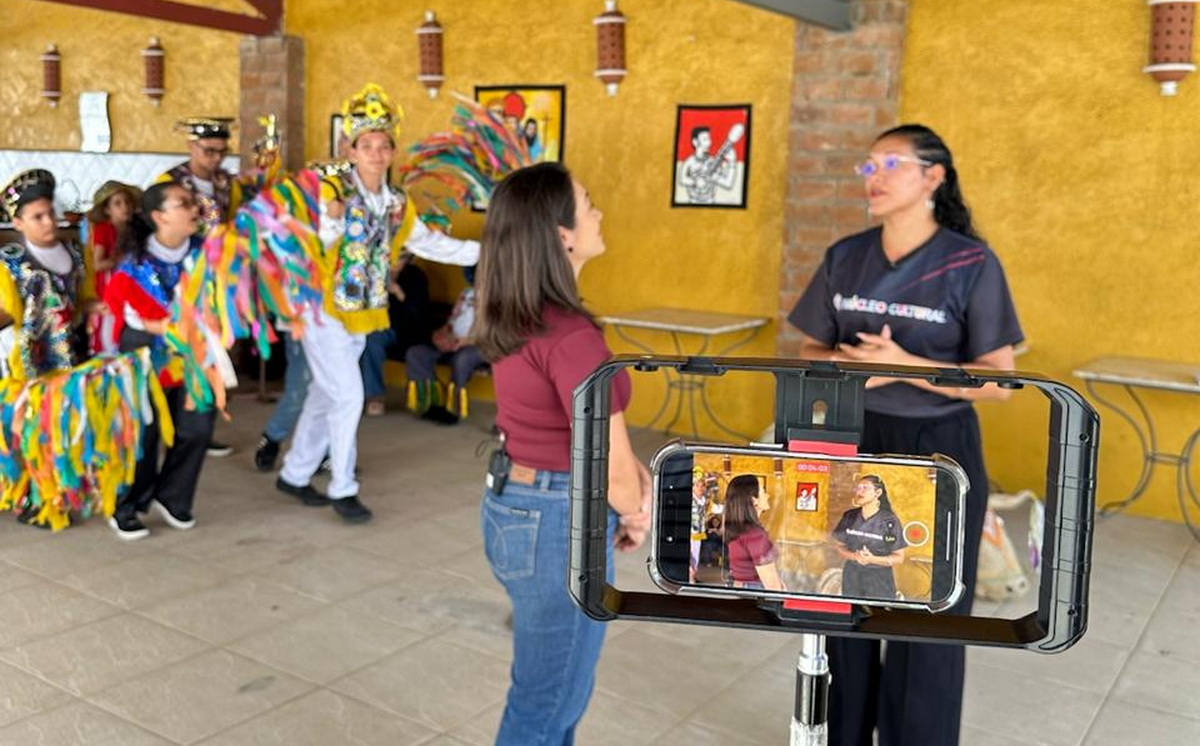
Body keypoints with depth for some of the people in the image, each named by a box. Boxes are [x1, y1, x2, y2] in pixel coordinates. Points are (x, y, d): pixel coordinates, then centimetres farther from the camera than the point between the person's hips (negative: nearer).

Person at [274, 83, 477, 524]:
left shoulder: (397, 205, 5)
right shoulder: (332, 193, -14)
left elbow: (429, 243, 10)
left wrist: (483, 251, 8)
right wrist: (332, 222, -36)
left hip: (361, 315, 6)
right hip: (325, 310, -6)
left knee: (324, 397, 15)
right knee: (348, 397, -8)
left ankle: (294, 475, 31)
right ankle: (342, 488, 7)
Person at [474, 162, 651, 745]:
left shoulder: (511, 319, 3)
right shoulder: (571, 335, -25)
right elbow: (612, 473, -21)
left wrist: (636, 472, 3)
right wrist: (636, 515, 0)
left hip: (515, 505, 9)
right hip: (559, 523, -9)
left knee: (557, 689, 26)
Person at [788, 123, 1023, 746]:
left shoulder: (972, 265, -11)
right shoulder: (845, 257, 2)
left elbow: (998, 381, -11)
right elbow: (811, 351, 8)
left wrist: (905, 366, -24)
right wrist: (847, 362, -15)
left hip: (935, 453, -4)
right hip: (852, 444, 4)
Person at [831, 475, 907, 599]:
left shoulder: (890, 521, -9)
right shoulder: (850, 517, 1)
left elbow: (899, 557, -5)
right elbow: (839, 546, 8)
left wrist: (873, 559, -21)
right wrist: (853, 556, -13)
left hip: (879, 580, -3)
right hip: (852, 577, 3)